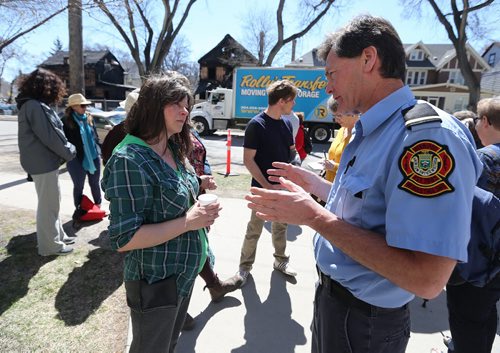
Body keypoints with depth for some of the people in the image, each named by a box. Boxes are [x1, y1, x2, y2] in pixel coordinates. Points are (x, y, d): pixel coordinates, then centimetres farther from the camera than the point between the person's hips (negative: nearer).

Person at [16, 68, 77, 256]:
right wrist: (69, 151, -8)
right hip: (43, 162, -10)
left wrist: (63, 151, 5)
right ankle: (50, 245, 10)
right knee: (48, 204, -1)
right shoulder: (35, 106, -19)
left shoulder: (31, 105, 14)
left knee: (51, 202, 18)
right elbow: (50, 135, -21)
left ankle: (58, 236, 31)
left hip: (43, 161, 10)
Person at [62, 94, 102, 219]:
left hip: (93, 157, 4)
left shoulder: (89, 118, 7)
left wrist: (99, 150, 11)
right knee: (78, 186, 10)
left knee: (95, 183, 16)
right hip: (77, 160, -4)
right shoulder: (66, 121, -10)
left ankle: (98, 205, 32)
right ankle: (79, 209, 25)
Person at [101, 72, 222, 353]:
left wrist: (199, 210, -6)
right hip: (155, 283, -7)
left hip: (184, 273, 8)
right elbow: (124, 239, -24)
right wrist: (187, 222, -25)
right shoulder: (130, 160, -23)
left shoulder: (173, 151, 2)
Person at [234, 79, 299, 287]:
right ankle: (245, 266, 23)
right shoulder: (256, 124, -15)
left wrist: (293, 155, -7)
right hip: (263, 187, -6)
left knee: (281, 226, 19)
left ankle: (281, 260, 37)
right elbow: (248, 160, -16)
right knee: (255, 229, 6)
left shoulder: (287, 124, 5)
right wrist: (266, 185, -19)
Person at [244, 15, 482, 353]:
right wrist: (313, 183, 12)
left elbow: (427, 280, -32)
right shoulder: (370, 132, 4)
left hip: (363, 320, -8)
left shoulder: (429, 136, -27)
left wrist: (314, 216, -29)